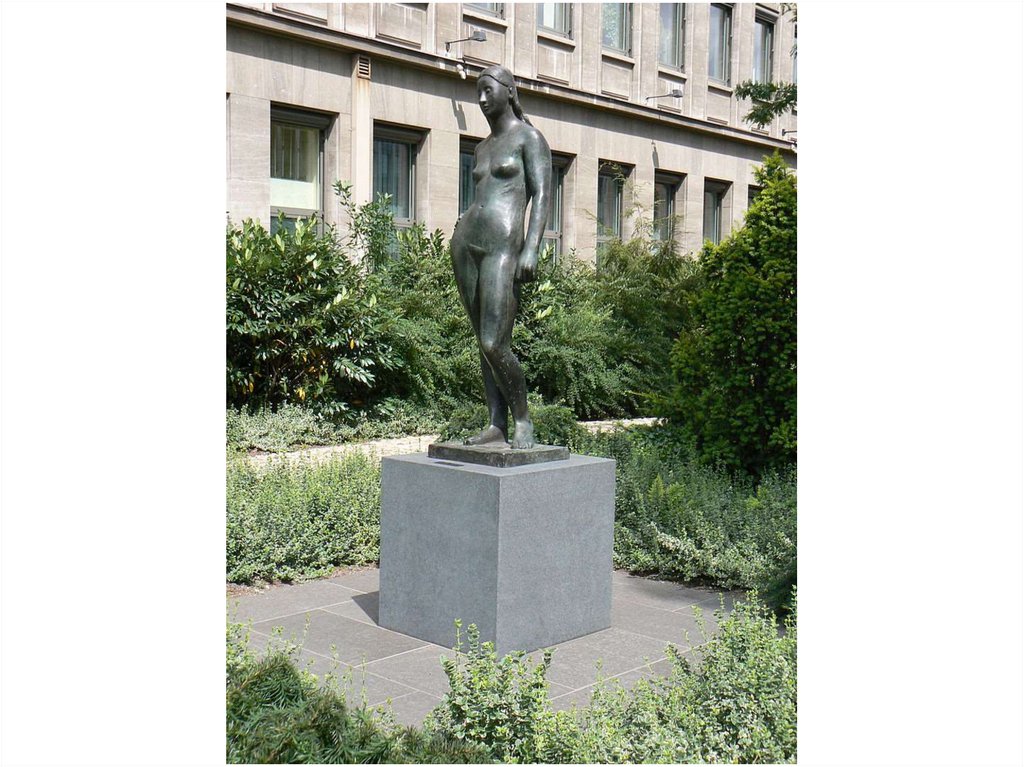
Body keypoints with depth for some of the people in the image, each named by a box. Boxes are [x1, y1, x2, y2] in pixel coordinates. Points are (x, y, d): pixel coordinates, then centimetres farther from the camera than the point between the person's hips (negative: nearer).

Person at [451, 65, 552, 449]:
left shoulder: (529, 137, 1)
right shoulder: (482, 148, 23)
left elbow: (542, 194, -8)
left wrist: (532, 248, -19)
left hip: (503, 246, -8)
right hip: (465, 243, 8)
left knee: (494, 344, -15)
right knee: (483, 341, 5)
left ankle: (523, 420, 2)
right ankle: (496, 425, 9)